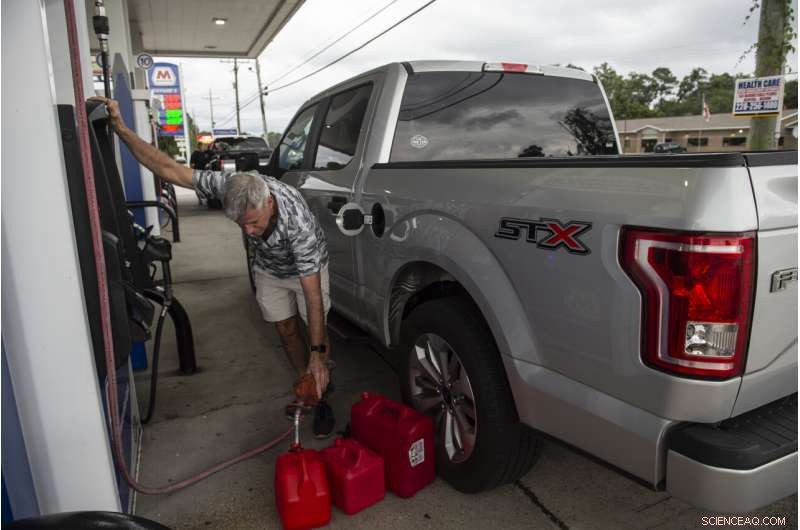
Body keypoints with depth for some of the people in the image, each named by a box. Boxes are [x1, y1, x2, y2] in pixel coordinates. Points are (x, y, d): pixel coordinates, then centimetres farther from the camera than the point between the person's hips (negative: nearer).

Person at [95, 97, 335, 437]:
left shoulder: (297, 220, -45)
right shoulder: (229, 186, -34)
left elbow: (312, 293, -42)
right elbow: (168, 170, -24)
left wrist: (318, 355, -40)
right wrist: (120, 127, -32)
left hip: (307, 266, -4)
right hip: (268, 269, 4)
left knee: (315, 330, -4)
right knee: (287, 332, 7)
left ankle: (321, 398, 14)